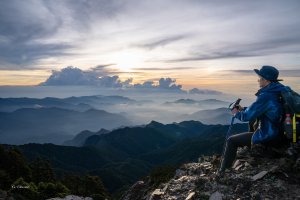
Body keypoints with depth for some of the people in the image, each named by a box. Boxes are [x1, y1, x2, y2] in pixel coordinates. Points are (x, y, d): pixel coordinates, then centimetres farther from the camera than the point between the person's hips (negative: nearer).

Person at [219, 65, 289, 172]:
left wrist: (236, 113, -3)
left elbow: (248, 116, -22)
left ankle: (223, 171, 13)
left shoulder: (266, 96, -25)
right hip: (277, 134, 10)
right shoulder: (276, 93, 6)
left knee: (231, 141, 0)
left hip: (267, 138, -10)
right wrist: (243, 109, 8)